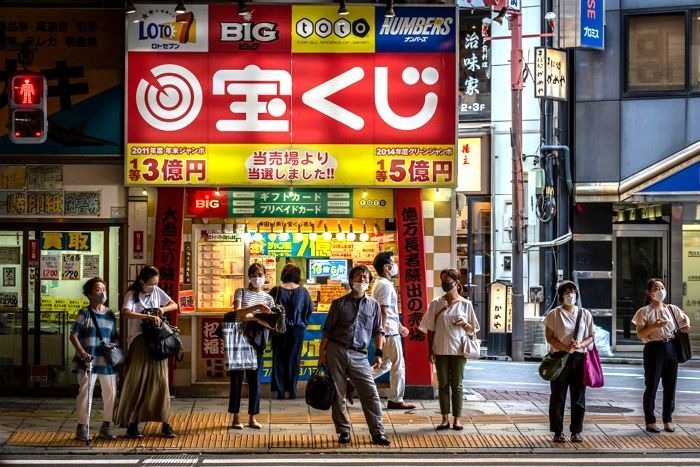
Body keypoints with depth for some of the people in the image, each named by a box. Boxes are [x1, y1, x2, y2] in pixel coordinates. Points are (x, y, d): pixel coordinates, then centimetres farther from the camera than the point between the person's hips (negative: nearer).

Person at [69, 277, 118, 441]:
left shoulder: (110, 314, 11)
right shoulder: (85, 313, -3)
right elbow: (73, 335, -6)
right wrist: (82, 352, -17)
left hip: (107, 361, 5)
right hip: (88, 361, -5)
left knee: (111, 394, 7)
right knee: (85, 393, -5)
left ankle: (106, 426, 21)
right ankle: (82, 427, 7)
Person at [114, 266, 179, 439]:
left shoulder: (157, 292, 8)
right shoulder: (132, 294, -7)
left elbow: (174, 305, 17)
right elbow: (126, 313, -25)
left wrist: (163, 309, -4)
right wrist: (149, 316, -30)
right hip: (139, 342, -4)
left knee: (160, 381, 2)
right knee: (136, 383, -3)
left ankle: (165, 424, 6)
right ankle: (132, 424, 4)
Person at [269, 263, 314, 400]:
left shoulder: (276, 290, -8)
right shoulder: (303, 291, -5)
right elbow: (310, 309, 1)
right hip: (297, 329, 1)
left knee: (279, 359, 7)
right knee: (293, 360, 8)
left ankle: (280, 390, 4)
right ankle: (292, 391, 7)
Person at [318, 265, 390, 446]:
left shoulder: (373, 305, 11)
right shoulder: (339, 303, 5)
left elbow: (378, 330, 15)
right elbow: (327, 330, 6)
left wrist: (378, 353, 5)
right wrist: (321, 354, 1)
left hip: (359, 355, 1)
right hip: (336, 351, -1)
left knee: (371, 393, -8)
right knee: (337, 394, 2)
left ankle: (377, 433, -6)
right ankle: (343, 432, 13)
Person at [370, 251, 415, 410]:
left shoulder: (380, 284, 16)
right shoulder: (385, 286, -17)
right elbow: (383, 311, -22)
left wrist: (400, 326, 28)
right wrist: (381, 333, -26)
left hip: (390, 330, 10)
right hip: (389, 332, -10)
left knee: (385, 364, 17)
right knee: (398, 366, -1)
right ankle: (396, 400, 5)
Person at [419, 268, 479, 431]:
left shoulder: (465, 304, 1)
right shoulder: (436, 304, 3)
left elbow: (473, 330, 8)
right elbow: (430, 329, 5)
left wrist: (464, 324, -14)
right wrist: (430, 351, -1)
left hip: (458, 350, -1)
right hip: (441, 350, 1)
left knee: (456, 385, 3)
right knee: (443, 384, 4)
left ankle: (457, 418, 8)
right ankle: (445, 419, 9)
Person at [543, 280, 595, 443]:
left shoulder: (585, 314, 11)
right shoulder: (554, 314, 2)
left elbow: (591, 336, 11)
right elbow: (549, 337, -3)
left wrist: (580, 344, -10)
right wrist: (566, 348, -17)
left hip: (579, 358, 3)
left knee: (579, 397, 3)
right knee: (558, 397, 0)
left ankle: (576, 431, 11)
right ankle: (558, 432, 5)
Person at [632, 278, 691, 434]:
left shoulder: (672, 309, 10)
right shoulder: (645, 312, -3)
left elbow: (684, 317, 27)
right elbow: (640, 334, -7)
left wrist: (686, 326, 5)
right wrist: (654, 326, -21)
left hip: (671, 348, 4)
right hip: (654, 349, -4)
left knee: (670, 386, 7)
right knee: (652, 386, 0)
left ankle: (668, 420, 17)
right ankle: (650, 421, 8)